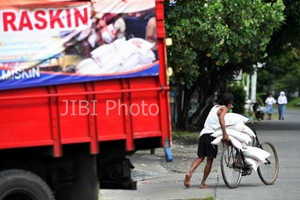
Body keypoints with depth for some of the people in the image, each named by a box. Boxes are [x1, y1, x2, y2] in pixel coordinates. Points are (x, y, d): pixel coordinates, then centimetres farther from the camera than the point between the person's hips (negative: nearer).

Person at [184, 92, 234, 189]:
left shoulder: (215, 107, 24)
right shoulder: (224, 109, -2)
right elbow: (221, 118, -22)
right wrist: (225, 134, -31)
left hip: (203, 133, 7)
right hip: (211, 134, -7)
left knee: (200, 157, 10)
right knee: (210, 159, 3)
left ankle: (189, 173, -15)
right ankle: (203, 183, 3)